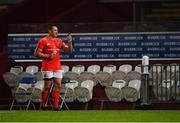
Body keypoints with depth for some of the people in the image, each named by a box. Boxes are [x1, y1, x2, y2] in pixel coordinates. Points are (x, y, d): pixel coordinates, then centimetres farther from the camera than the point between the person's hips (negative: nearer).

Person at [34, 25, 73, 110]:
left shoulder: (59, 41, 13)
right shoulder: (43, 41, -4)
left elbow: (69, 51, 14)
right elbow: (36, 53, -7)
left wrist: (70, 42, -3)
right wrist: (48, 56, -15)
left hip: (58, 67, 6)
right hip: (47, 67, -6)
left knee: (58, 86, -1)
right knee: (47, 86, -3)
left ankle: (55, 106, 2)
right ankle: (42, 106, 8)